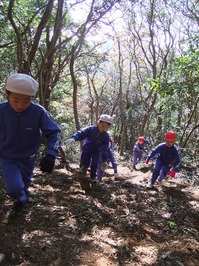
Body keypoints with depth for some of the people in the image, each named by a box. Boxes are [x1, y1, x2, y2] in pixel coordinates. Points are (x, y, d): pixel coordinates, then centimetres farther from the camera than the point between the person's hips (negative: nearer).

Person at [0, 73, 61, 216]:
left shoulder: (39, 112, -26)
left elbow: (54, 132, -20)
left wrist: (51, 154, -34)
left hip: (28, 158, 1)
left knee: (25, 182, 24)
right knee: (14, 188, -16)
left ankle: (21, 200, 60)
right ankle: (21, 199, 22)